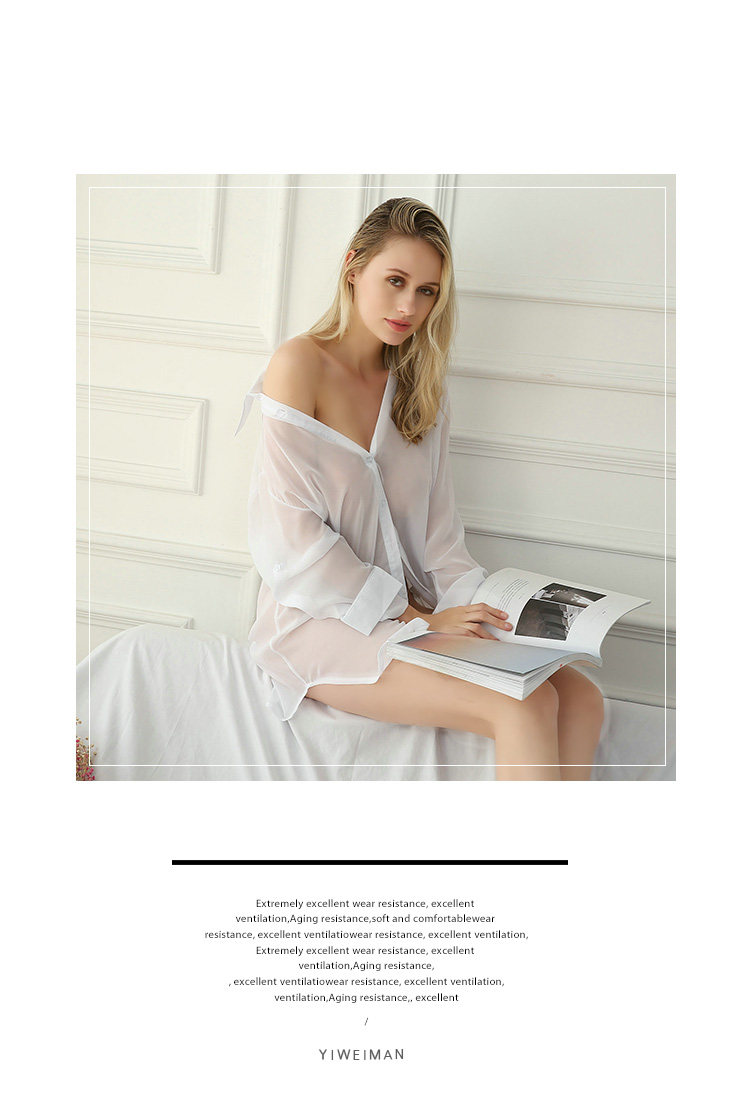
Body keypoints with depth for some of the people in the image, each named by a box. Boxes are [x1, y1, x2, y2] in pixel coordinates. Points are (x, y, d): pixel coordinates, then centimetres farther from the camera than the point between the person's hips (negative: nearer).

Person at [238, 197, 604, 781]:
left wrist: (480, 608, -8)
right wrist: (416, 619, -16)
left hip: (412, 608, 6)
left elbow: (438, 530, 11)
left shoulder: (421, 388, 14)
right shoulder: (300, 365, -6)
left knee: (581, 697, -16)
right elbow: (291, 535, -13)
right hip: (319, 618, -6)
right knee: (525, 706, -26)